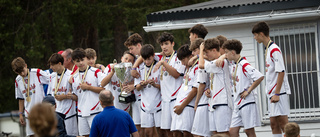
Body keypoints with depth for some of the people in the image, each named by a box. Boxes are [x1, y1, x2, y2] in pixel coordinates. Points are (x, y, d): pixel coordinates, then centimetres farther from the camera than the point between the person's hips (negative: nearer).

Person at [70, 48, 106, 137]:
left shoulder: (96, 72, -2)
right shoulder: (75, 77, 15)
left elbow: (104, 89, -10)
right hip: (81, 112, 6)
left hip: (95, 111, -6)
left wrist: (88, 87, -11)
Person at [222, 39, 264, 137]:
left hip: (247, 102, -9)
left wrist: (248, 91, -17)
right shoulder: (235, 66, 14)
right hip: (238, 103, 9)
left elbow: (260, 77, -23)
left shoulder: (244, 65, -14)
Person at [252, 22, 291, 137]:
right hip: (271, 93, 9)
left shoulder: (274, 49, -12)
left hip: (279, 92, -9)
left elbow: (281, 72, -18)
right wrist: (271, 93, 17)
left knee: (283, 123, -11)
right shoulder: (268, 50, 16)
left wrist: (277, 93, -19)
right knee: (274, 123, 7)